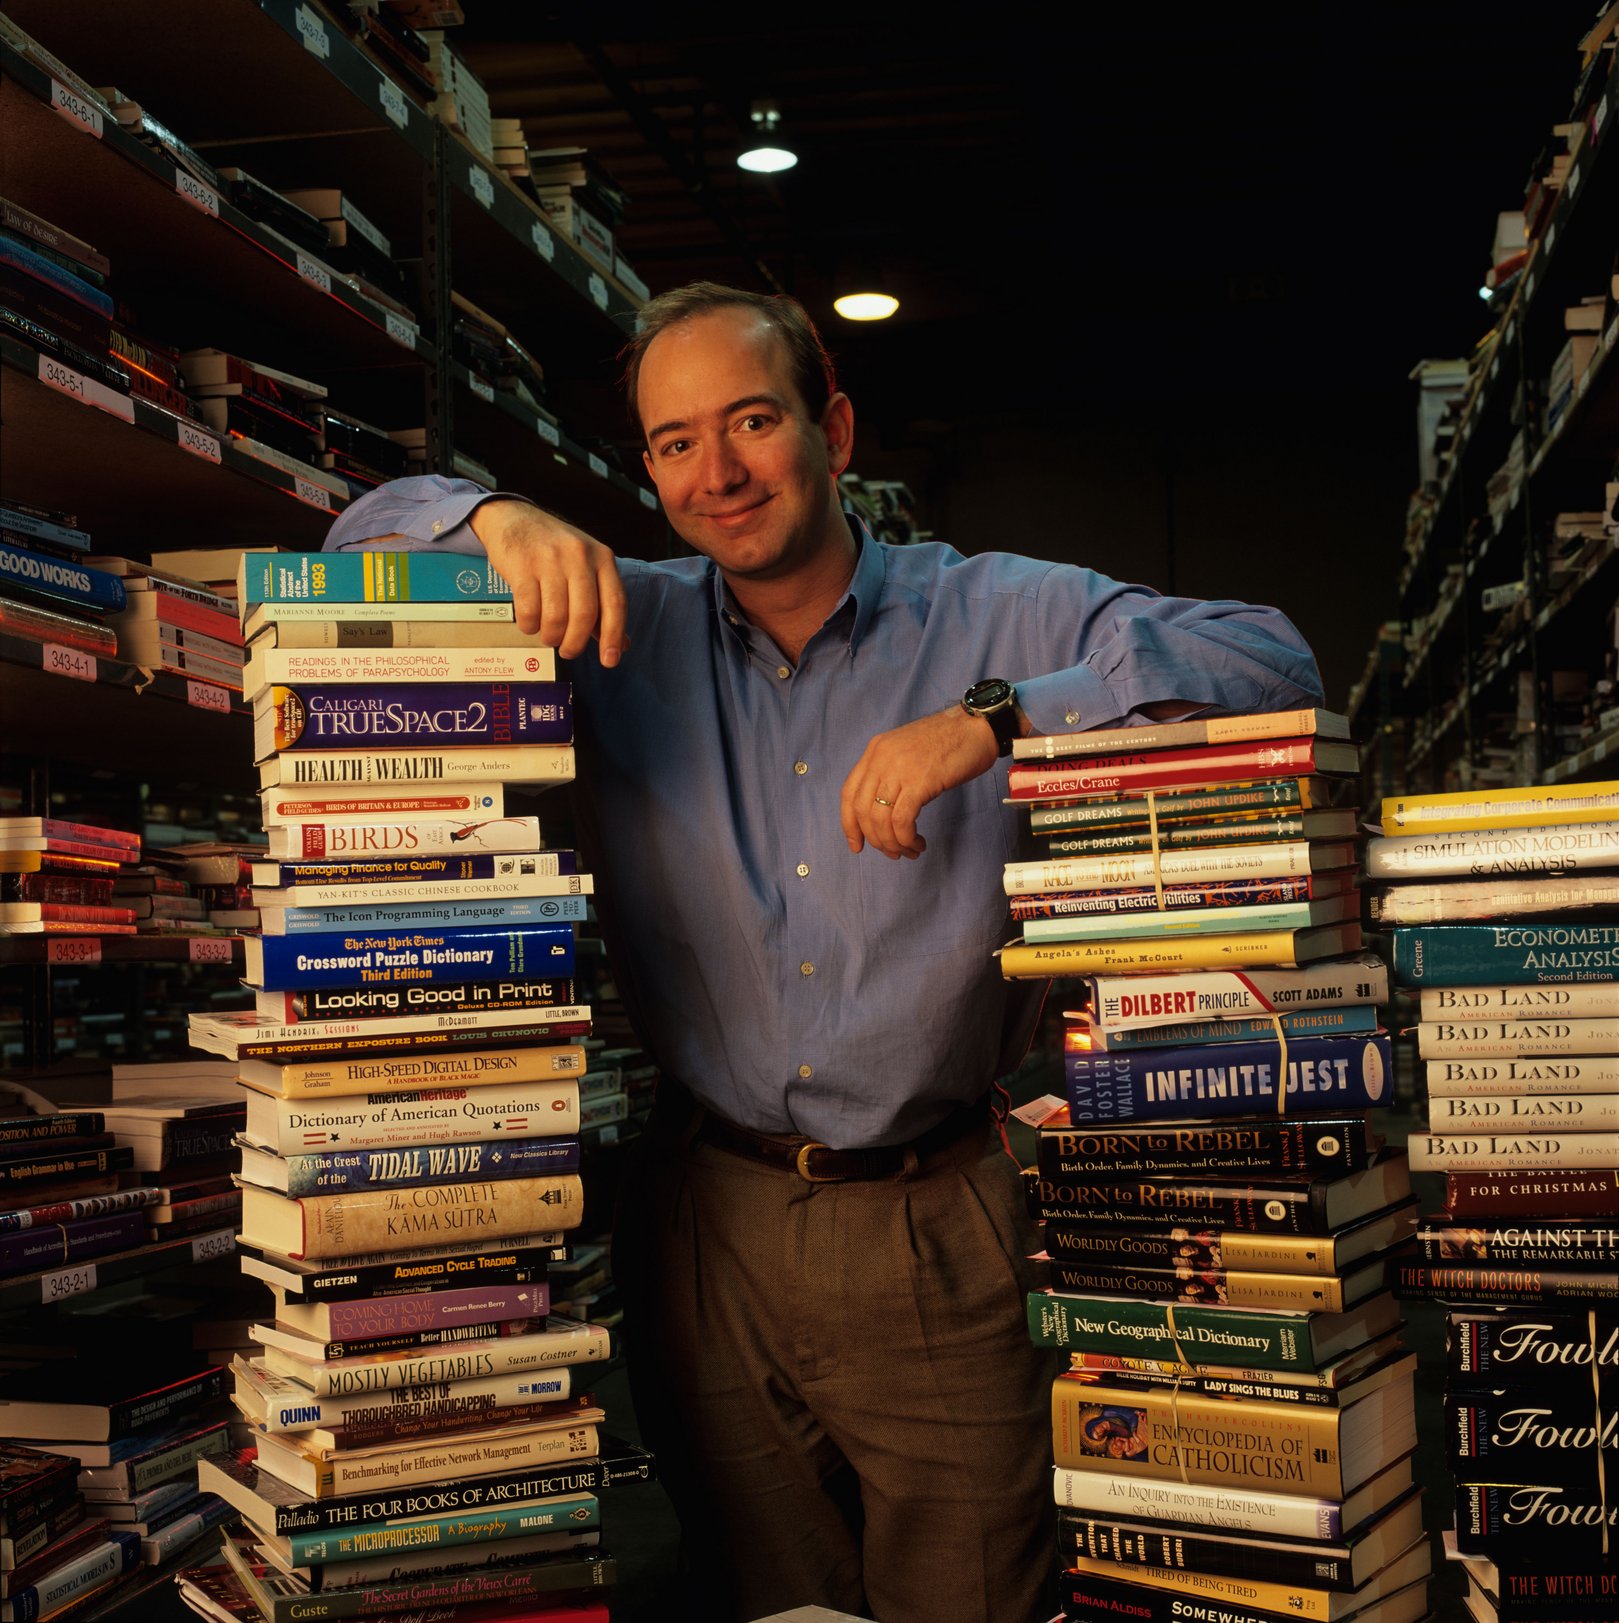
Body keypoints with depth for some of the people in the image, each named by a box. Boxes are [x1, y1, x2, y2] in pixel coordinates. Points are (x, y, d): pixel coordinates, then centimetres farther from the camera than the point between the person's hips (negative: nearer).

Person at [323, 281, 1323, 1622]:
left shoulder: (1002, 619, -1)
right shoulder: (621, 631, 6)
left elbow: (1270, 664, -11)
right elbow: (371, 535, 10)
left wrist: (995, 719, -24)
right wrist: (497, 520, -13)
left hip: (934, 1237, -2)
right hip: (708, 1223, 2)